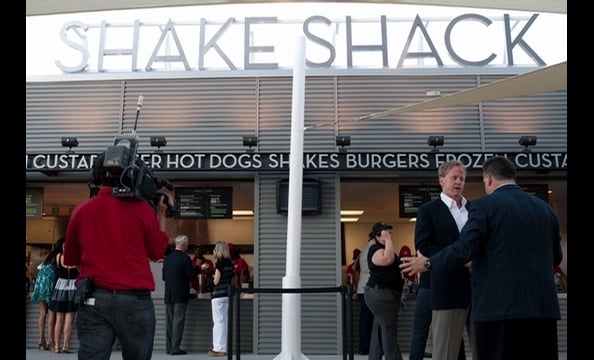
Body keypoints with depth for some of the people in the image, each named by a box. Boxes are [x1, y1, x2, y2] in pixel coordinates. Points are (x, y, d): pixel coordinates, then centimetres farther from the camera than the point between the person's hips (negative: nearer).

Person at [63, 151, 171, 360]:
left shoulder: (81, 211, 3)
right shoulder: (141, 208, -6)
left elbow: (70, 259, 14)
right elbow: (157, 252, 6)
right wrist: (161, 214, 14)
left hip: (93, 301, 2)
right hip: (134, 301, -2)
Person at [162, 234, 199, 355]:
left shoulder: (168, 258, 8)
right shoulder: (184, 258, -12)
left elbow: (164, 277, 13)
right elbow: (191, 275, -14)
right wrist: (198, 269, 3)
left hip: (168, 294, 6)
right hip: (180, 295, -6)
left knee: (169, 320, 10)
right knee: (178, 320, -3)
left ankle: (169, 347, 14)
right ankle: (175, 347, -4)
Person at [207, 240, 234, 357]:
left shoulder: (219, 263, -13)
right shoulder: (230, 263, 9)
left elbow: (216, 281, -14)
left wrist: (211, 276, 6)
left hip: (218, 295, -8)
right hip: (227, 294, 8)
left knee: (219, 321, -2)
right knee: (225, 321, 11)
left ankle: (219, 348, 1)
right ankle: (224, 347, 16)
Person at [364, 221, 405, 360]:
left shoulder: (384, 248, 19)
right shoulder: (376, 249, -14)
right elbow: (388, 259, -34)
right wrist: (388, 240, -23)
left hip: (384, 294, 11)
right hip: (381, 294, -11)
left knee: (380, 331, 13)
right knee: (389, 332, -11)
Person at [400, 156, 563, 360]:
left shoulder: (485, 205, -6)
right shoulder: (544, 208, 12)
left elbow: (463, 250, -12)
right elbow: (555, 257, 19)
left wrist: (428, 264, 2)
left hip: (500, 306, -5)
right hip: (543, 306, 5)